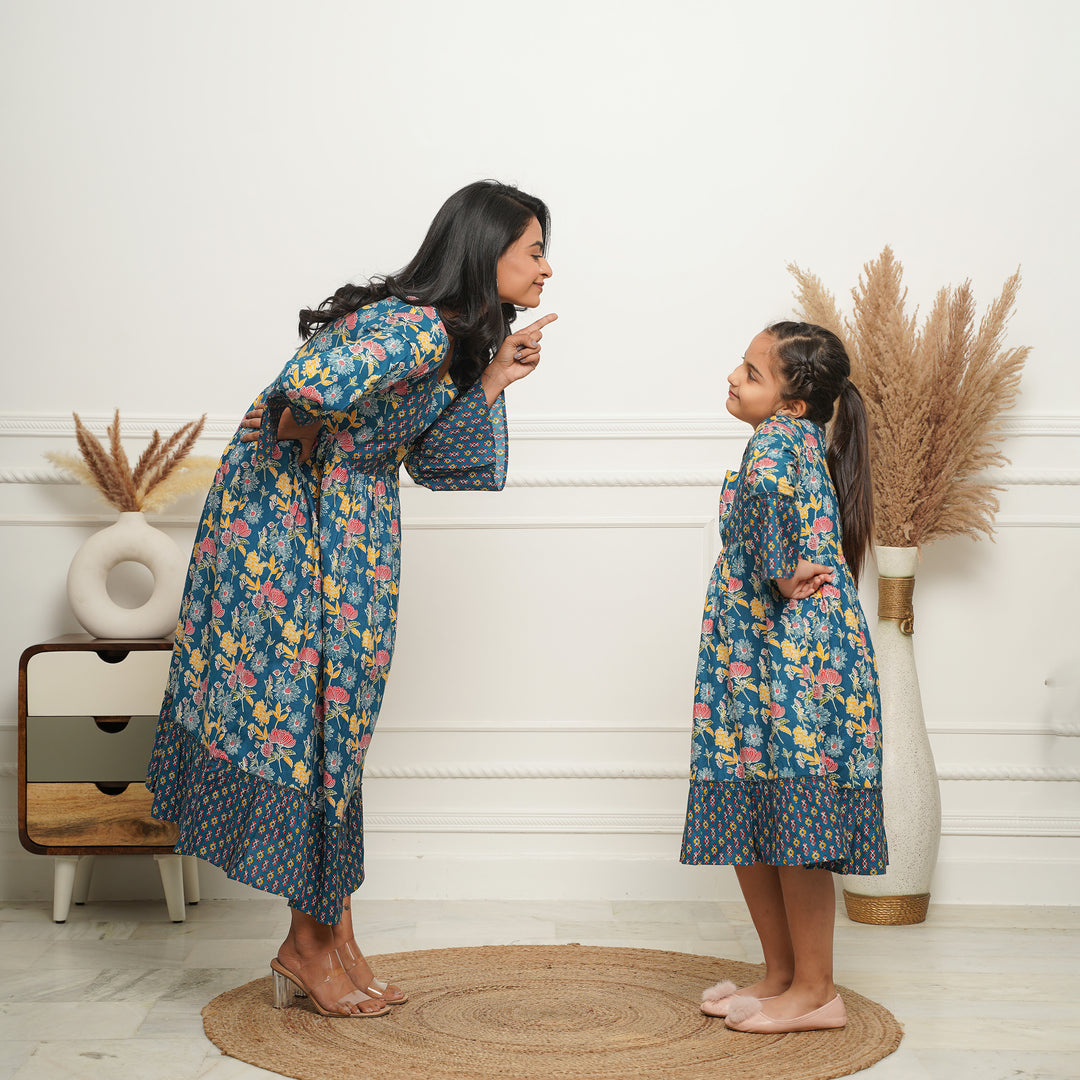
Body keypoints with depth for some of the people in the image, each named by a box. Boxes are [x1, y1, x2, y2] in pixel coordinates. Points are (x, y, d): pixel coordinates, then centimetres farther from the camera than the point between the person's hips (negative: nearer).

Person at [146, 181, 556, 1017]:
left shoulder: (449, 337, 9)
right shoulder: (416, 328, -22)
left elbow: (438, 463, 11)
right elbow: (313, 385, -40)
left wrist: (494, 377, 2)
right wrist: (296, 443, -18)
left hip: (347, 533, 10)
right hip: (292, 524, -10)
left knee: (334, 722, 11)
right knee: (307, 718, -1)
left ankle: (332, 940, 19)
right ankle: (309, 947, 12)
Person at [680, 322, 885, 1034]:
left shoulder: (782, 434, -11)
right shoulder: (801, 442, 18)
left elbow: (769, 488, -30)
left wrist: (783, 575, -20)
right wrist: (787, 575, 6)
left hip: (797, 653, -10)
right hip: (759, 656, 10)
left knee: (794, 823, -3)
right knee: (750, 823, 12)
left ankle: (816, 992, 7)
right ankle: (782, 975, 23)